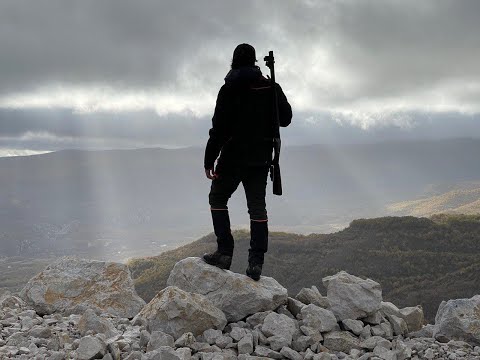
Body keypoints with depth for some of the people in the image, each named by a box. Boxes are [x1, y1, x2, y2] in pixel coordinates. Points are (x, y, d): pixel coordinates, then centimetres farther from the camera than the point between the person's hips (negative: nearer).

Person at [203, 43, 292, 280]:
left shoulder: (229, 89, -10)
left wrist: (209, 159, -9)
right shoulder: (270, 87, 2)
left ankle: (225, 252, 1)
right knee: (257, 206, 8)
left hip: (233, 157, -4)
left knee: (218, 199, 12)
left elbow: (219, 128, -13)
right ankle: (256, 260, 2)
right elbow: (286, 118, 7)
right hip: (261, 158, 4)